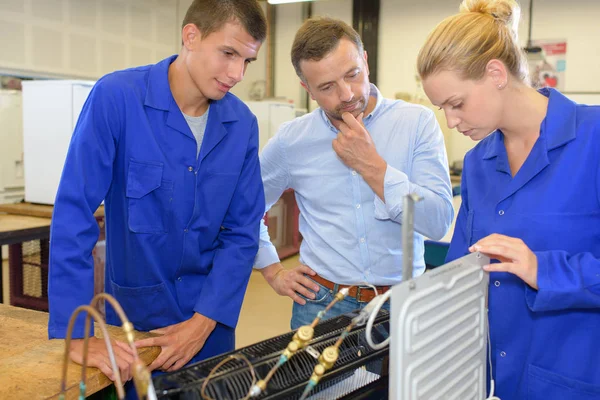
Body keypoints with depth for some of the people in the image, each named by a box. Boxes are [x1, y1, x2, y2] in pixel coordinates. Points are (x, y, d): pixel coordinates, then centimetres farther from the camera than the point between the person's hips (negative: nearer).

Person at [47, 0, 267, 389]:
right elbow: (74, 214, -20)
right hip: (135, 313, -3)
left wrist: (204, 321, -13)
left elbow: (242, 232, -5)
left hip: (211, 317, 3)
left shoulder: (243, 124, -6)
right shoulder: (116, 97, -17)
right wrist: (77, 334, -22)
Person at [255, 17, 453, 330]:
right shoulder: (291, 140, -3)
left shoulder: (418, 122, -7)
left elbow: (439, 222, -14)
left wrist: (370, 164, -18)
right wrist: (272, 271, 6)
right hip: (322, 302, 1)